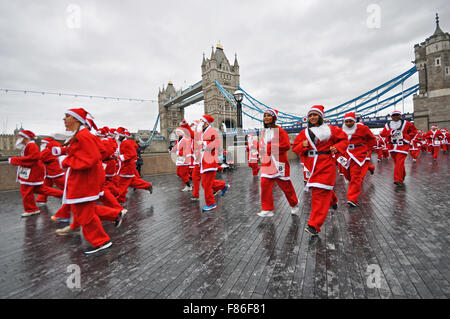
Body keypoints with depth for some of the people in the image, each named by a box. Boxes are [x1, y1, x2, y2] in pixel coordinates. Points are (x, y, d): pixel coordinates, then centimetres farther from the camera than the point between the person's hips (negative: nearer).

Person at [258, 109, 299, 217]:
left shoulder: (279, 130, -8)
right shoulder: (263, 132, 13)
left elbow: (286, 145, -15)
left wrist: (269, 147, -16)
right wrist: (262, 150, -1)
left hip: (279, 163, -5)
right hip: (267, 163, 6)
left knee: (285, 185, 6)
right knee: (265, 185, -3)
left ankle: (294, 205, 32)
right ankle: (267, 209, 7)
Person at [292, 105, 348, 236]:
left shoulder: (330, 129, 3)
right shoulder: (304, 132, 10)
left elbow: (344, 139, 12)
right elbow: (295, 147, 11)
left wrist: (337, 147, -6)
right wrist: (303, 145, -9)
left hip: (326, 165, -4)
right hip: (312, 166, 4)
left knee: (320, 194, -9)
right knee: (324, 191, 17)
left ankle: (314, 226, -7)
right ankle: (333, 201, 55)